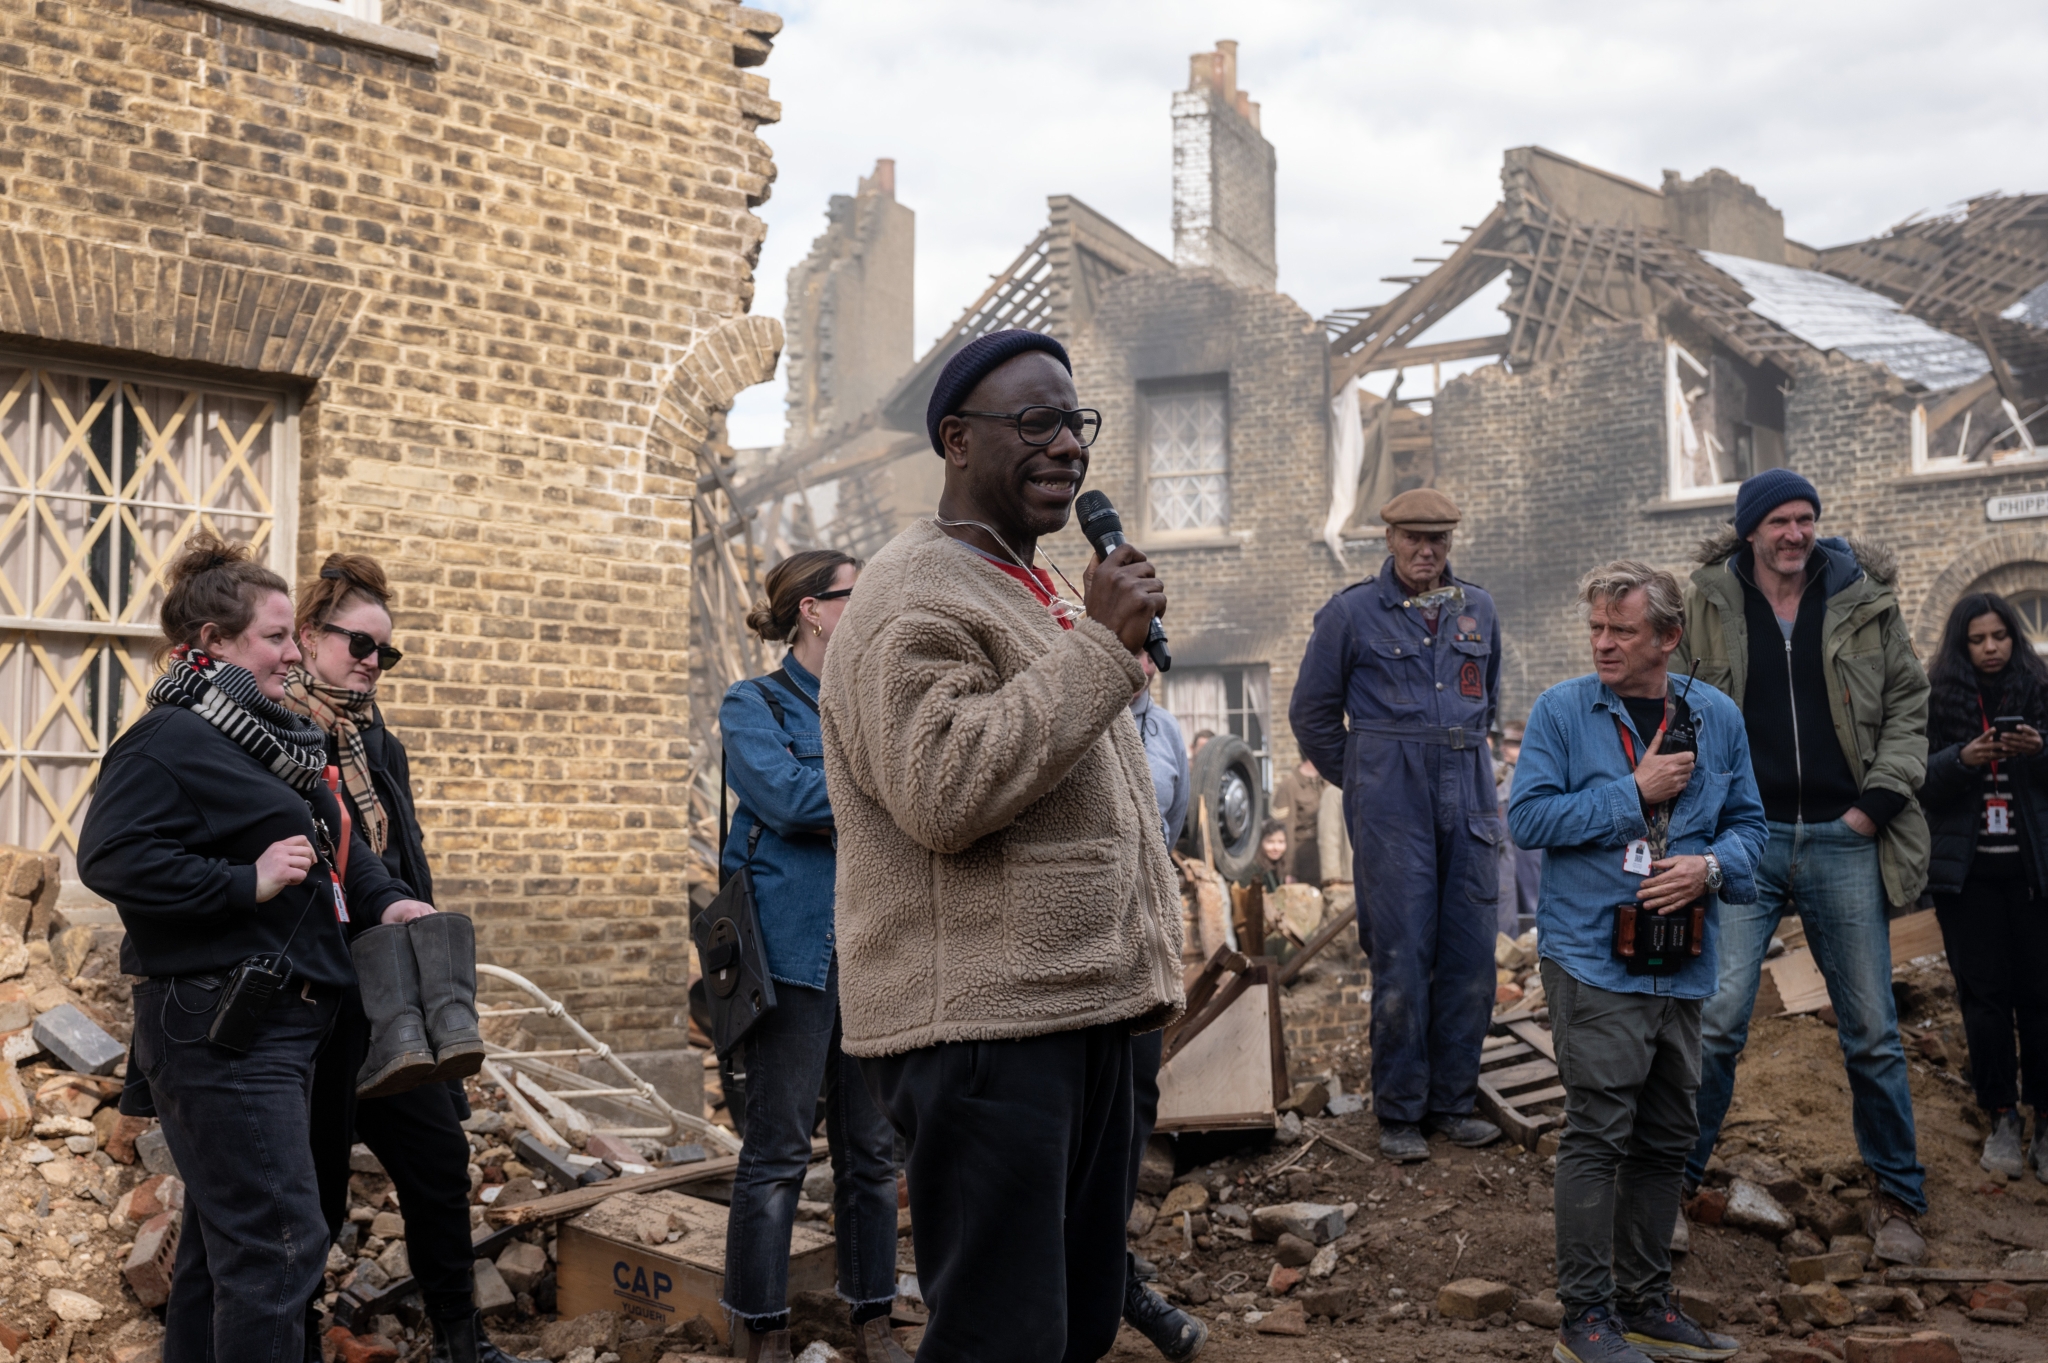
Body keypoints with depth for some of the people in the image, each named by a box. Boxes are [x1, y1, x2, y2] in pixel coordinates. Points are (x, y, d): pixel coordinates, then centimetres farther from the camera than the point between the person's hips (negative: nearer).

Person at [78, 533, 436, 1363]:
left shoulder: (271, 736, 15)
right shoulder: (169, 741, -13)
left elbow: (337, 843, 20)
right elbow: (111, 859, -25)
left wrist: (382, 899, 3)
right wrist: (248, 883, -24)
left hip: (279, 1022, 10)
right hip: (219, 1028, -10)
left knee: (224, 1235, 19)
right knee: (280, 1243, -9)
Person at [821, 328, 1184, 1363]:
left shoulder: (1043, 592, 21)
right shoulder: (918, 596, -11)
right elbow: (943, 790, -25)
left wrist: (1150, 961, 26)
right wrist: (1099, 646, -21)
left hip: (1083, 1012, 10)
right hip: (981, 1027, -10)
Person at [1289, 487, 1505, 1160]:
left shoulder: (1478, 609, 12)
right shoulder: (1352, 613, 0)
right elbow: (1311, 712, 8)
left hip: (1469, 800, 4)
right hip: (1392, 805, -4)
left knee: (1471, 957, 4)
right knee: (1401, 958, -4)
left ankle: (1453, 1103, 17)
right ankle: (1399, 1112, 8)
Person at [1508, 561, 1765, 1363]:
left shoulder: (1716, 716, 6)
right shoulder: (1562, 710, -5)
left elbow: (1747, 823, 12)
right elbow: (1528, 817, -11)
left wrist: (1711, 866, -10)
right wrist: (1635, 791, -15)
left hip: (1682, 959, 5)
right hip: (1593, 956, -5)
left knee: (1666, 1139, 14)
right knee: (1597, 1136, -6)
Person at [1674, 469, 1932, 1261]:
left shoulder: (1865, 600, 5)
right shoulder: (1705, 606, 1)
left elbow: (1908, 706, 10)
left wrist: (1880, 798, -2)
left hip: (1843, 842, 2)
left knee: (1872, 1030, 9)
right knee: (1716, 1021, -6)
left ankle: (1898, 1201, 25)